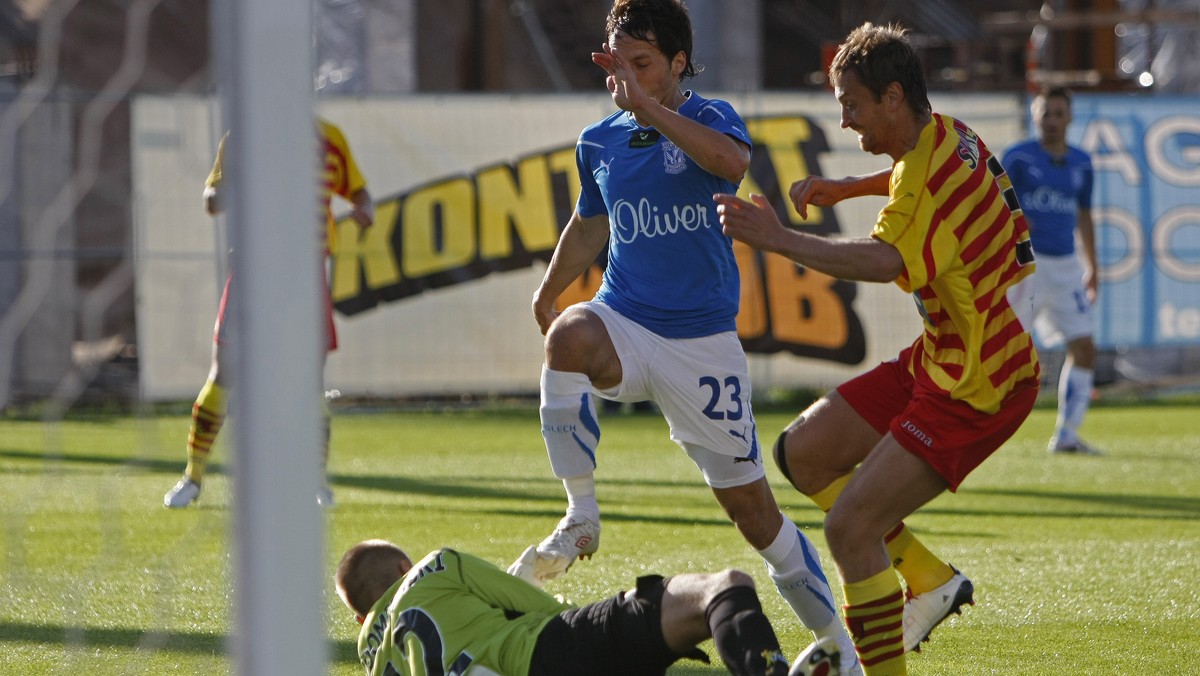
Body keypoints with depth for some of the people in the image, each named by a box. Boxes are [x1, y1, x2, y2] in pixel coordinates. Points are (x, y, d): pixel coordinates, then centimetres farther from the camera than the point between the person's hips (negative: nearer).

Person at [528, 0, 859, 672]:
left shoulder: (710, 118, -5)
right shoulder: (598, 142, 9)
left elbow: (732, 163, -31)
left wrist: (645, 105, -31)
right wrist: (549, 291, 26)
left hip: (703, 337, -3)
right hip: (623, 320, 3)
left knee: (750, 502, 0)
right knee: (569, 337, -35)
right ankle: (581, 516, -26)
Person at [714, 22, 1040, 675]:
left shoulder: (931, 174, -25)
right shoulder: (947, 135, 6)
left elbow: (885, 260, -45)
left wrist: (778, 238, -44)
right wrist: (849, 187, 19)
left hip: (977, 387, -10)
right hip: (938, 359, 10)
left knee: (850, 528, -14)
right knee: (804, 451, 13)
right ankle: (931, 579, 17)